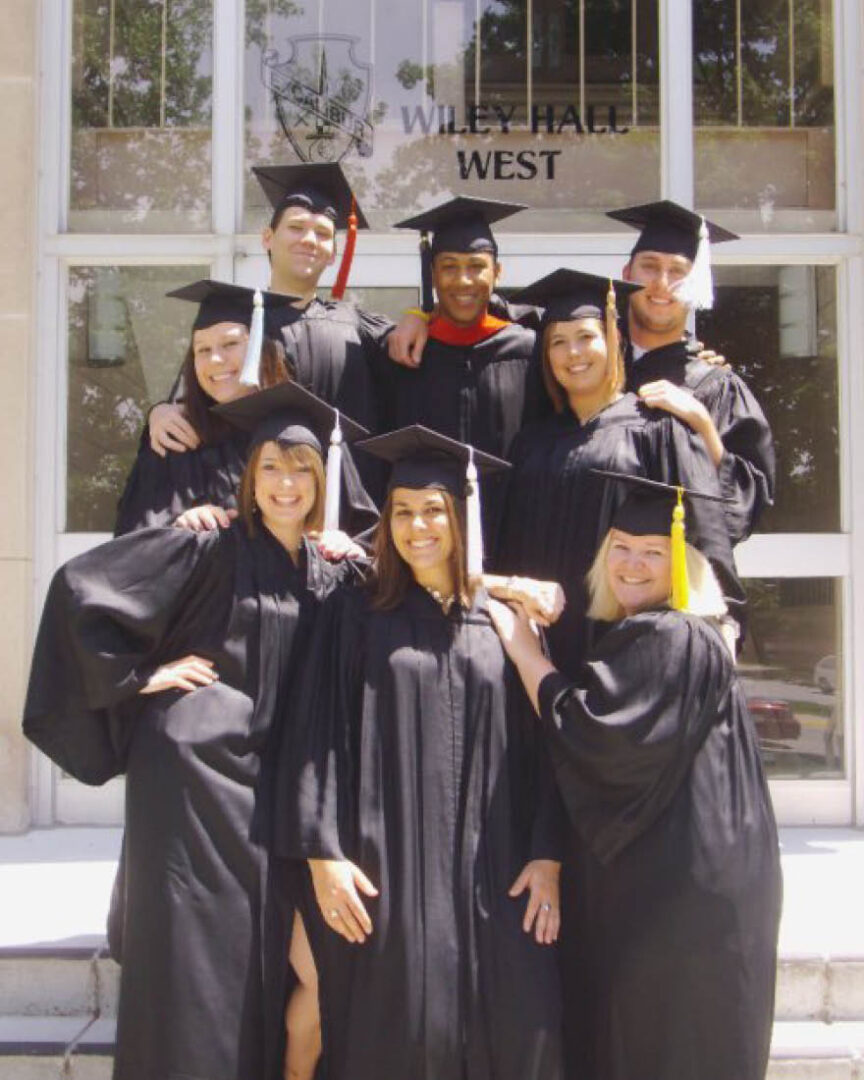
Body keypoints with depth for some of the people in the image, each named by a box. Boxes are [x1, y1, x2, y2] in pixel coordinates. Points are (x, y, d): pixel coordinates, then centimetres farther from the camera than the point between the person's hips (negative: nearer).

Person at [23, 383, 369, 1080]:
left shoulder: (330, 573, 10)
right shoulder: (208, 548, -8)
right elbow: (80, 586, -10)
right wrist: (138, 676, -8)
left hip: (267, 780, 6)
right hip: (193, 766, -6)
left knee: (262, 961, 8)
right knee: (192, 962, -2)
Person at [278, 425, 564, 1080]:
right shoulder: (357, 616, 5)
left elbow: (542, 745, 6)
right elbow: (321, 741, 0)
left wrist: (548, 855, -2)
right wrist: (323, 853, -8)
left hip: (492, 874, 2)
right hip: (386, 872, -1)